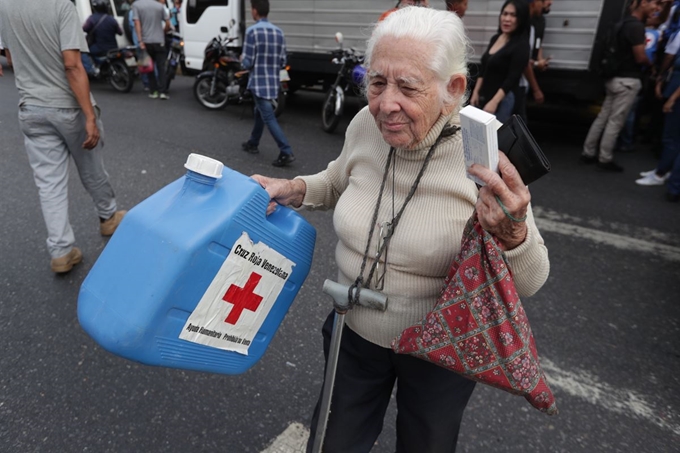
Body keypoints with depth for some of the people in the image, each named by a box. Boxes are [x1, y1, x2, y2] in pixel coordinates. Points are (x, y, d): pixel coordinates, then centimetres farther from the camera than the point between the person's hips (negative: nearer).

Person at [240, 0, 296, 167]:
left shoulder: (252, 31, -13)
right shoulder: (278, 31, 6)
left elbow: (248, 63, -13)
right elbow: (282, 61, 9)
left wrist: (242, 59, 9)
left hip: (259, 82, -7)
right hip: (273, 82, 7)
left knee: (269, 118, -7)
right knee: (259, 113, 22)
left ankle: (286, 152, -14)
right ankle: (253, 144, 35)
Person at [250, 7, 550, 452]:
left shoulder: (488, 154, -25)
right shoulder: (366, 125, -14)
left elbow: (530, 281, -17)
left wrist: (512, 235, -39)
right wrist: (293, 189, -10)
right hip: (356, 331, 3)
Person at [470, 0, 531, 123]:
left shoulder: (521, 45, -12)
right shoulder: (495, 38, 10)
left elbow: (512, 79, -18)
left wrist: (494, 102, -26)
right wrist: (476, 92, 9)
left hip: (502, 99, -7)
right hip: (484, 96, 7)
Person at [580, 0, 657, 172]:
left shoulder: (626, 23, 12)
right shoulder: (636, 26, -17)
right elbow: (640, 57, -16)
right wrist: (650, 63, 3)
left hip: (617, 78, 9)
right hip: (627, 80, -9)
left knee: (603, 117, 11)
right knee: (615, 121, -4)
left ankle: (588, 153, 16)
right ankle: (605, 159, 2)